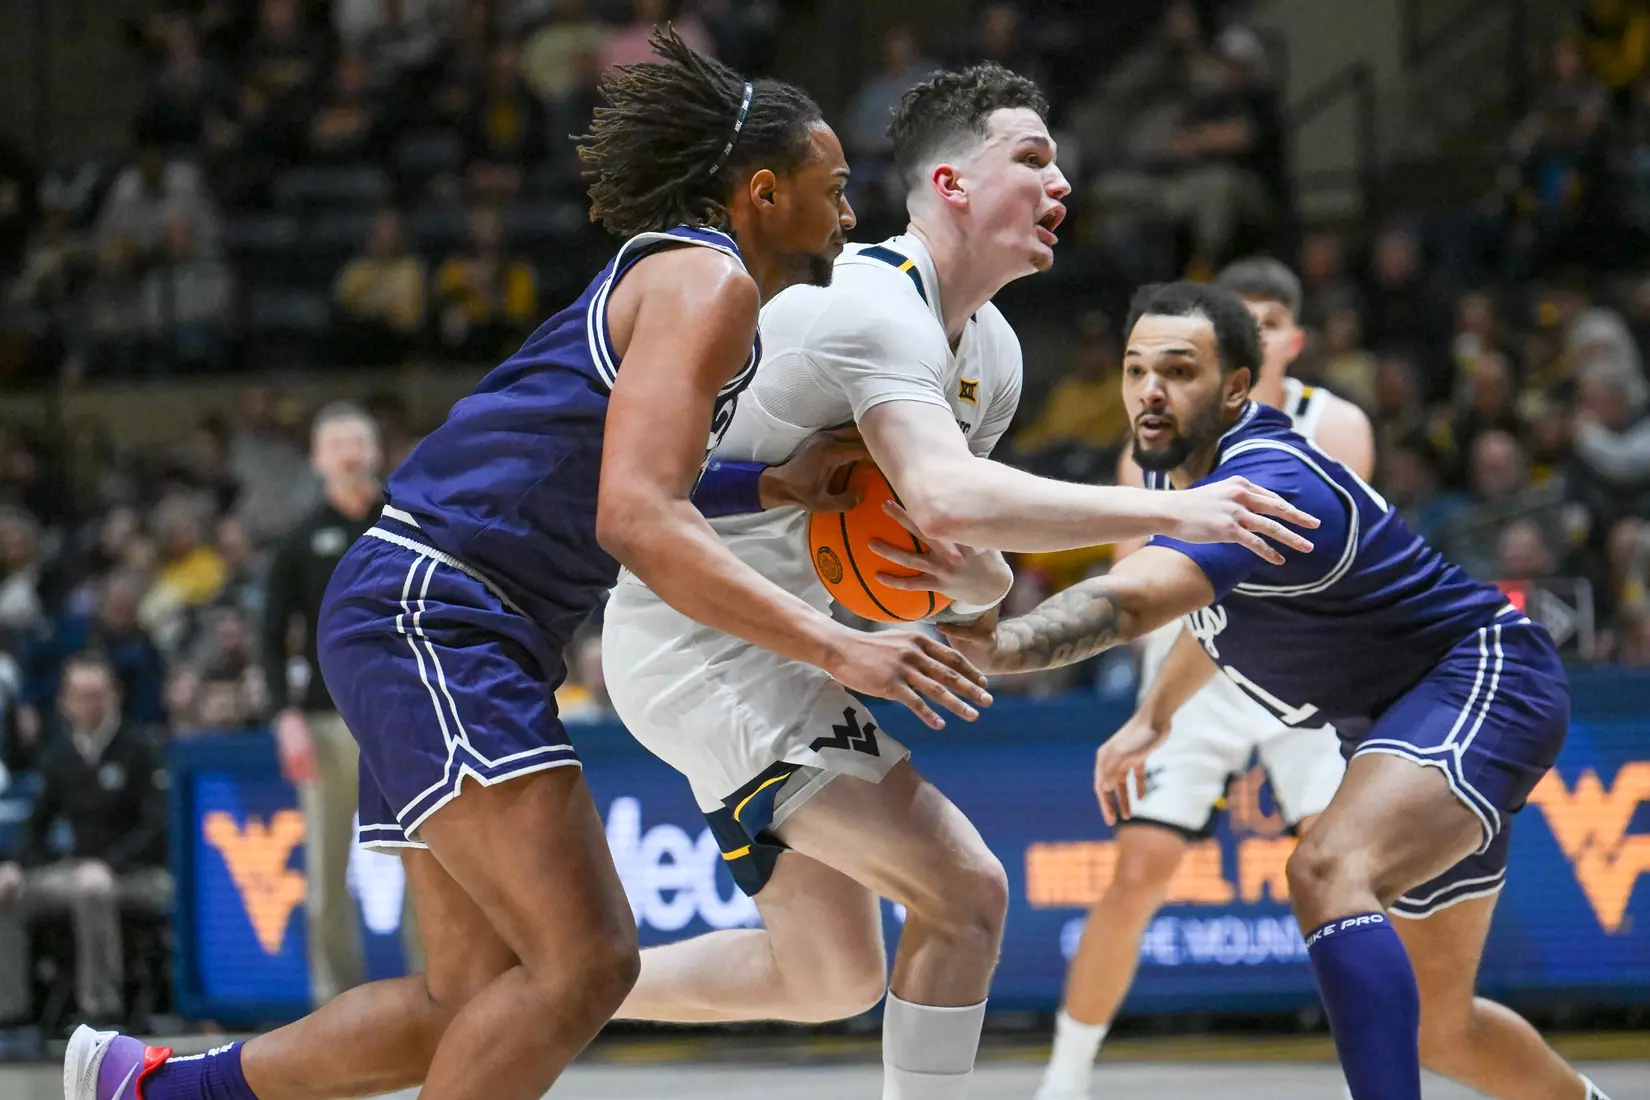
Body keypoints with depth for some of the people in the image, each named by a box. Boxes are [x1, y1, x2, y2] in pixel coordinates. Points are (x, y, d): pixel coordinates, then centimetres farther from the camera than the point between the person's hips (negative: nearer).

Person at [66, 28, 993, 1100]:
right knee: (584, 961, -18)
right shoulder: (707, 282, -11)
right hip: (432, 616, -11)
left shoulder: (667, 276, 21)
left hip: (437, 629, 11)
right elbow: (635, 519, -24)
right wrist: (837, 647, -28)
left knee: (480, 1001, 11)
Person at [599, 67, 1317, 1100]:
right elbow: (949, 500, -38)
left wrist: (972, 571, -14)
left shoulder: (992, 351, 10)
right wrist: (1172, 511, -35)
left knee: (830, 974, 15)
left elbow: (983, 582, 12)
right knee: (964, 895, -15)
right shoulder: (876, 308, -21)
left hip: (764, 644, 10)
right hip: (699, 639, -10)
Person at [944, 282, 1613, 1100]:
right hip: (1393, 719, 10)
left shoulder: (1269, 487, -29)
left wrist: (995, 646, -61)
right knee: (1436, 1027, 17)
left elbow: (1132, 600, -48)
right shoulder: (1176, 469, 2)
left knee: (1329, 872, -38)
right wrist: (1153, 716, 21)